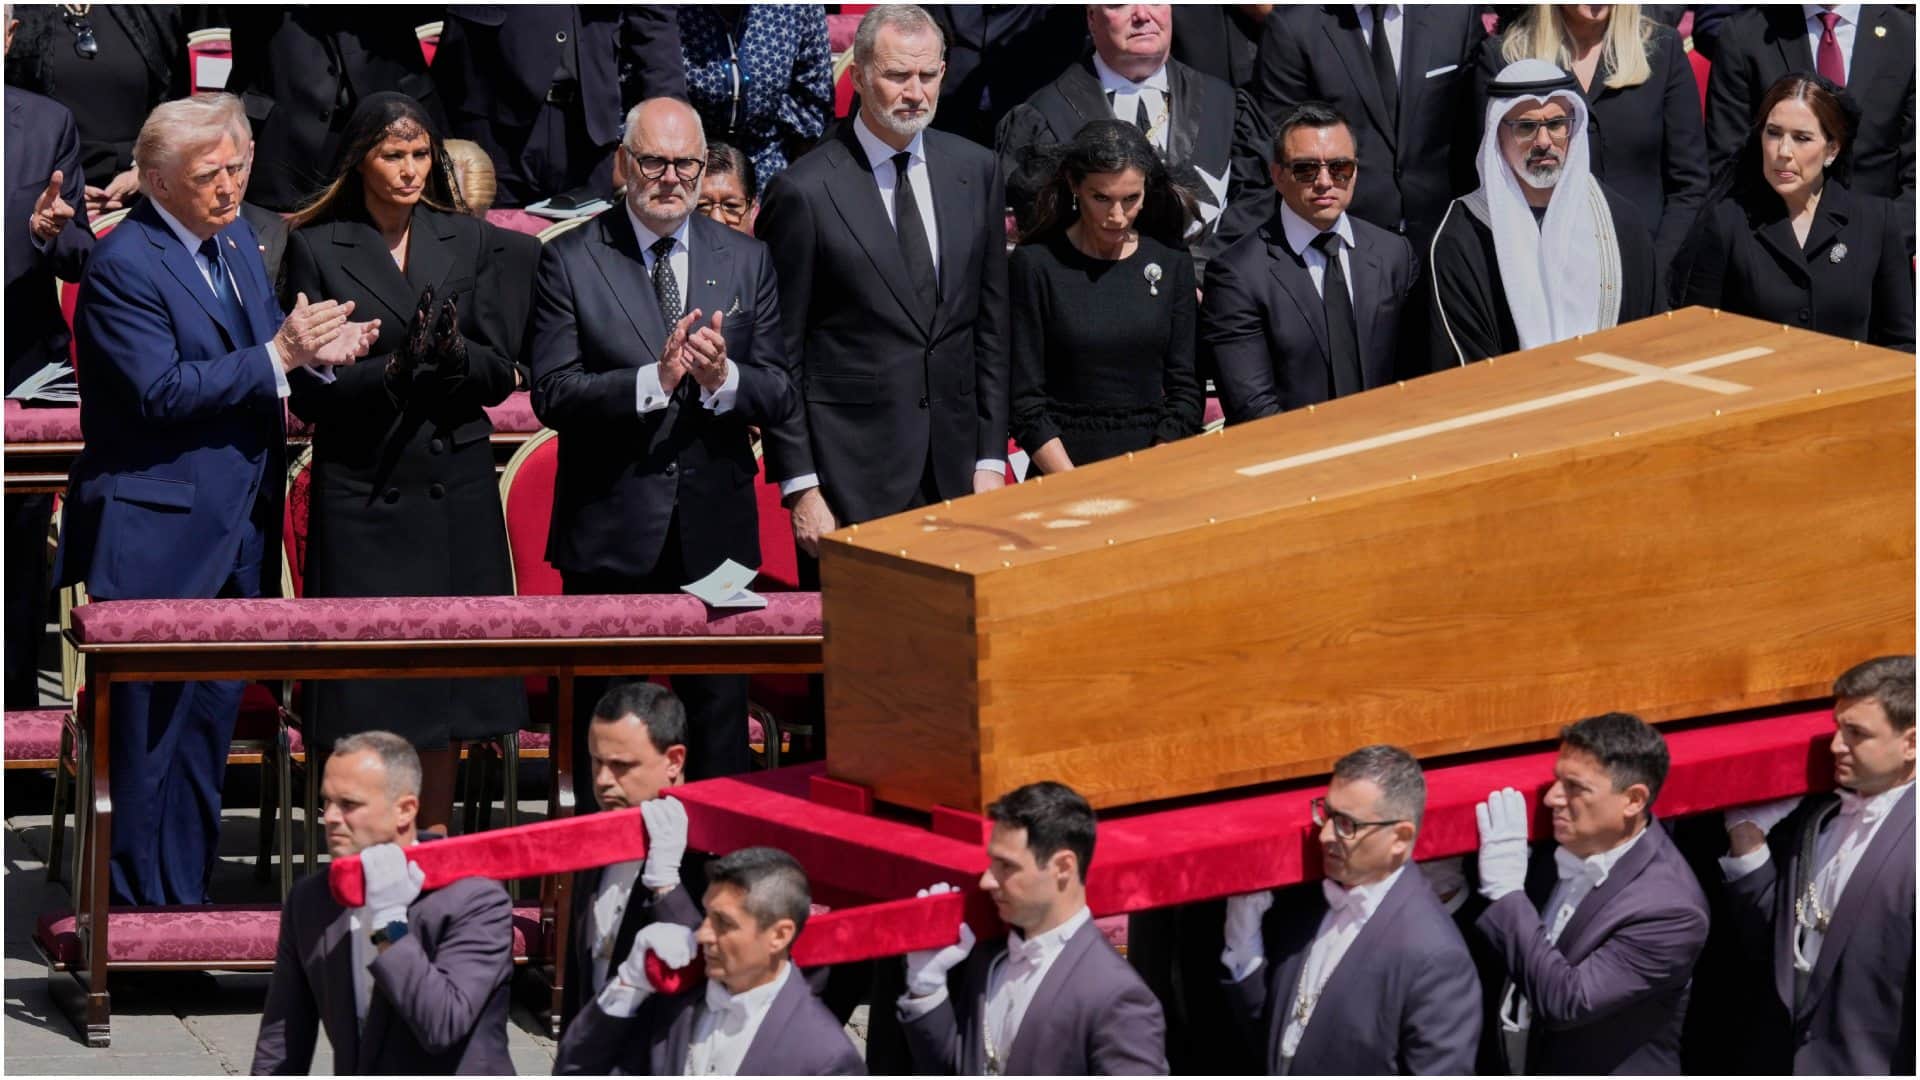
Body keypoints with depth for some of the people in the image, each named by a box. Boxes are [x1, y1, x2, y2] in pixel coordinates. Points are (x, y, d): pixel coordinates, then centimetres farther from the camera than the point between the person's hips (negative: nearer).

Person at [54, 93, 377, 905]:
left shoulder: (235, 240, 11)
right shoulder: (123, 264, -15)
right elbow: (162, 389, -23)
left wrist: (318, 348, -7)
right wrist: (279, 357, -24)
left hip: (234, 530, 8)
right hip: (159, 537, -8)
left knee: (211, 715, 14)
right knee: (152, 730, -2)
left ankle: (189, 894, 22)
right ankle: (146, 907, 5)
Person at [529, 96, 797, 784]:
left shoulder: (746, 262, 9)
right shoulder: (570, 262, 0)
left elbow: (782, 397, 5)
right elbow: (552, 394, -9)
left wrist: (724, 379, -17)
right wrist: (654, 380, -22)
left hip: (716, 536, 2)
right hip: (611, 539, -2)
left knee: (718, 719, 6)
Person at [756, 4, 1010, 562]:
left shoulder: (975, 172, 7)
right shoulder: (803, 192, -8)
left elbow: (990, 326, 11)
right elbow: (778, 356, -6)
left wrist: (991, 458, 7)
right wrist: (800, 488, -9)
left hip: (954, 469, 4)